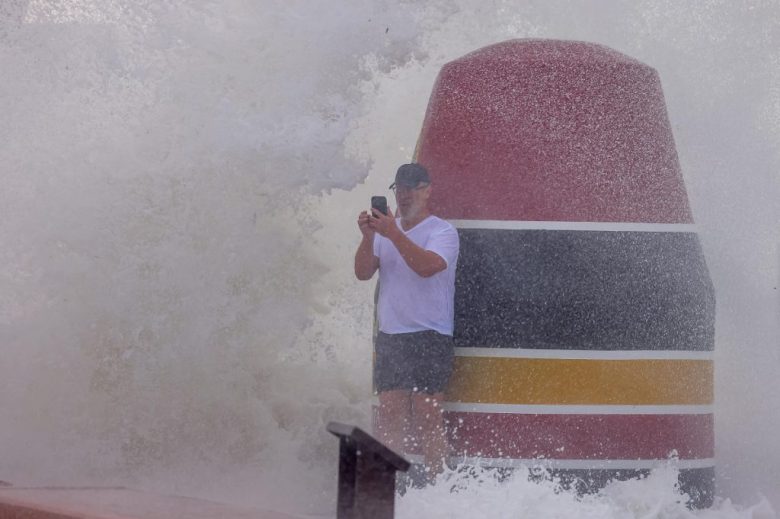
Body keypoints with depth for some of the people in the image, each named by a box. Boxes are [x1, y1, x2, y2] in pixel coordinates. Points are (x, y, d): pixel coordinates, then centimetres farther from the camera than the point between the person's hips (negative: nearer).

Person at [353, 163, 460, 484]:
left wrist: (394, 234, -28)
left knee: (428, 416, -10)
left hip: (429, 337, -6)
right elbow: (363, 272, 6)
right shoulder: (386, 230, 16)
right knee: (390, 415, 3)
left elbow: (428, 266, -22)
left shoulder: (441, 232, -3)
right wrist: (368, 238, -10)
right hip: (390, 336, 6)